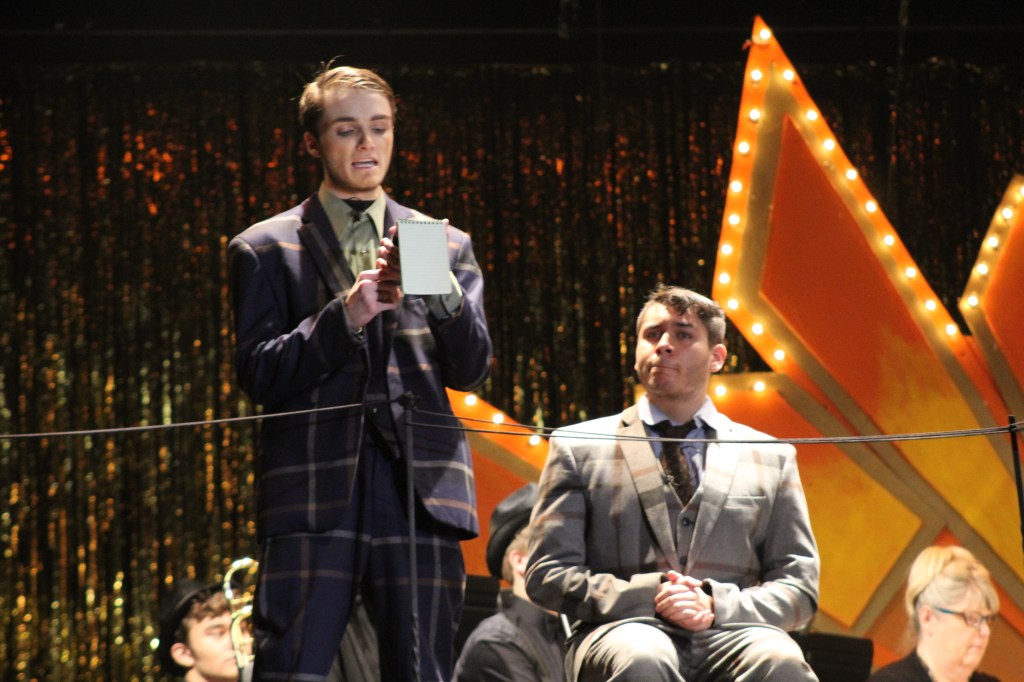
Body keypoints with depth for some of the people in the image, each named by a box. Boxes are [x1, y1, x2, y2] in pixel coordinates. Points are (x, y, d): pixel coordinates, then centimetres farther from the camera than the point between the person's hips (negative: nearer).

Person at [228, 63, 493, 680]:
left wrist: (443, 292, -10)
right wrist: (345, 316, -12)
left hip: (422, 490, 2)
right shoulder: (266, 249, 12)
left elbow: (471, 371, 9)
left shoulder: (448, 246, 18)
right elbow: (259, 376, 2)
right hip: (315, 492, -2)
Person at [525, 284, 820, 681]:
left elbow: (799, 587, 15)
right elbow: (547, 575, 7)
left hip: (729, 634, 2)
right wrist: (648, 596, -10)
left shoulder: (772, 458, 20)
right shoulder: (578, 449, 15)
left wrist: (717, 605, -7)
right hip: (626, 630, -2)